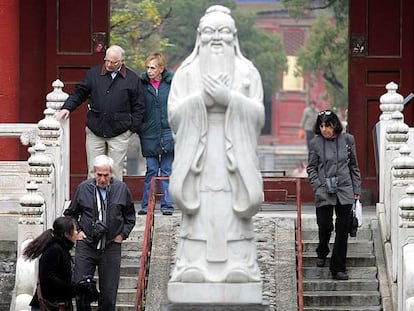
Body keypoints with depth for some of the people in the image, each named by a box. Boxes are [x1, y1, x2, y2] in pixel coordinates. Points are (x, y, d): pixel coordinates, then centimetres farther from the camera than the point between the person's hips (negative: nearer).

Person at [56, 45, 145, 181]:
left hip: (119, 133, -2)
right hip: (95, 131, 2)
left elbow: (138, 107, 5)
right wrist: (67, 108, -2)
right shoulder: (93, 74, 6)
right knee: (93, 170, 3)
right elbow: (79, 94, 13)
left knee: (115, 171, 1)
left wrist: (133, 128, -1)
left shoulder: (132, 79, 2)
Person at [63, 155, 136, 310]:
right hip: (86, 245, 0)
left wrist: (122, 234, 4)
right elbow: (70, 214, 15)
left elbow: (130, 216, 15)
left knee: (109, 293, 3)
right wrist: (77, 230, 3)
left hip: (111, 247, 0)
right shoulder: (83, 188, -1)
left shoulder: (121, 189, 1)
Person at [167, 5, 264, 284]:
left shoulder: (247, 72, 11)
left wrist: (228, 98, -11)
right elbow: (174, 113, 2)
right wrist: (203, 98, -10)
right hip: (198, 151, 0)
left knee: (233, 210, -8)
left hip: (234, 152, 0)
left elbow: (257, 114, 1)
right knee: (200, 209, -8)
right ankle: (195, 265, -9)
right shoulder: (186, 73, 12)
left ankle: (238, 265, -8)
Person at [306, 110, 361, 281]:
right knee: (325, 226, -1)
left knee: (343, 230, -1)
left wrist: (357, 189, 8)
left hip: (345, 191, 1)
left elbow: (354, 165, 10)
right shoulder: (315, 143, -2)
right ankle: (322, 253, 32)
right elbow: (311, 168, 5)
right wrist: (318, 187, -7)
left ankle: (338, 268, 6)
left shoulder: (347, 140, 2)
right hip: (324, 193, -1)